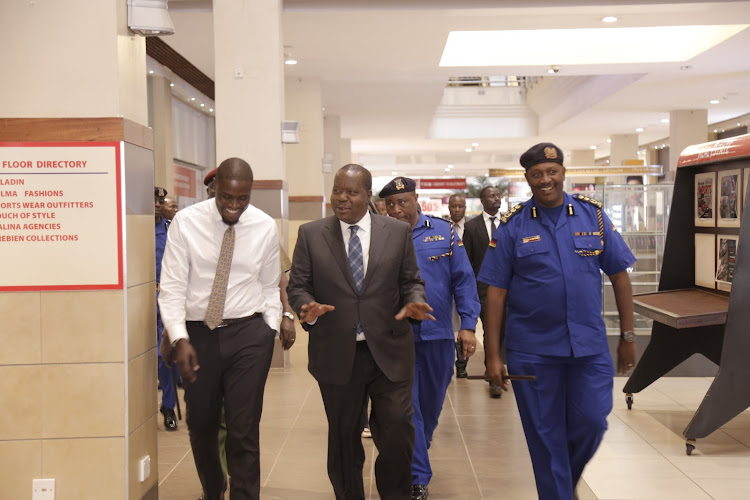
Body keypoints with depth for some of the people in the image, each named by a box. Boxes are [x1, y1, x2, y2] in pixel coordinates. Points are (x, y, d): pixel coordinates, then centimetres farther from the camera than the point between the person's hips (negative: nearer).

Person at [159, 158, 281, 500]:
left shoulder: (265, 228, -3)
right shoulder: (186, 222, -7)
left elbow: (269, 287, 7)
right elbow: (173, 286, -8)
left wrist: (270, 332, -1)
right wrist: (180, 339, -17)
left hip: (248, 334, -1)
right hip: (197, 333, 1)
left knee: (243, 430, -3)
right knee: (200, 425, 18)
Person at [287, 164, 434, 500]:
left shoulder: (398, 232, 4)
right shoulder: (310, 234, 3)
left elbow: (411, 282, 8)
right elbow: (297, 285, 4)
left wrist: (413, 302, -13)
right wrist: (307, 307, -17)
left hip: (389, 353, 0)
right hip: (336, 355, 1)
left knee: (397, 433, 0)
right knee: (343, 437, 12)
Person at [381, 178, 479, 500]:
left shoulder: (444, 232, 0)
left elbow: (463, 280, -1)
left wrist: (468, 325, -6)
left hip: (438, 336, 2)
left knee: (432, 403, 18)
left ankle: (416, 453, 45)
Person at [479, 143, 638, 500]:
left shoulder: (593, 215, 2)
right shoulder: (512, 226, -3)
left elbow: (619, 275, 6)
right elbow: (496, 293, -3)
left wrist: (628, 335, 5)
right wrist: (493, 355, -5)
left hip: (590, 346, 2)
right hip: (532, 350, -1)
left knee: (591, 424, 5)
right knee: (545, 434, 7)